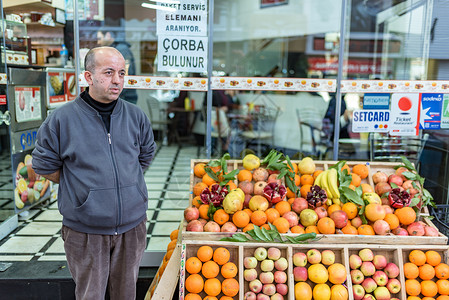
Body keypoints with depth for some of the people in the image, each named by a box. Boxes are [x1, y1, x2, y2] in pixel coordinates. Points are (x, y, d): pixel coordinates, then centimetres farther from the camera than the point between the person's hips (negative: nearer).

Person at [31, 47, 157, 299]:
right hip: (85, 230, -2)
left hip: (132, 225, 3)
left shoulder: (137, 117, 3)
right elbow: (45, 165, 3)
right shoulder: (62, 119, -7)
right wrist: (79, 185, 2)